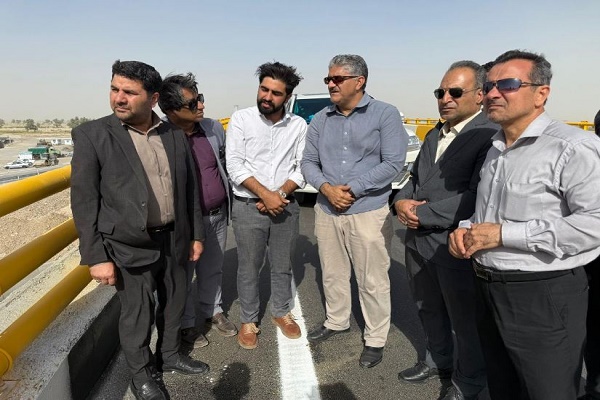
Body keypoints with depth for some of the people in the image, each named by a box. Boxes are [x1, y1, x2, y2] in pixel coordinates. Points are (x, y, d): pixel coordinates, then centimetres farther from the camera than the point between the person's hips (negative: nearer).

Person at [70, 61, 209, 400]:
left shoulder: (175, 135, 1)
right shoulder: (91, 135, -10)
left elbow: (190, 188, 8)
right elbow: (84, 201, -10)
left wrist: (196, 234, 9)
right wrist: (96, 256, -12)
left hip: (174, 239, 4)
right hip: (129, 245, -4)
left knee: (174, 303, 20)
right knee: (137, 314, 11)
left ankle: (169, 355, 45)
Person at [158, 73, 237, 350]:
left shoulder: (214, 128, -2)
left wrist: (227, 202, 13)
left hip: (218, 215, 5)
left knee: (213, 270, 21)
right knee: (185, 276, 14)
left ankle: (213, 312, 43)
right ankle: (187, 325, 34)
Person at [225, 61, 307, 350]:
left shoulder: (298, 125, 1)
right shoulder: (241, 119, -5)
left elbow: (302, 167, -1)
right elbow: (235, 165, -11)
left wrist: (280, 194, -15)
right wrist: (265, 195, -17)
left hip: (285, 206, 2)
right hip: (248, 206, -2)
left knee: (283, 266, 15)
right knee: (249, 268, 9)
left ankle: (282, 312, 37)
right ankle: (248, 321, 28)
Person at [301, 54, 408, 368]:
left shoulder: (385, 115, -6)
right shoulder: (320, 120, 8)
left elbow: (393, 163, -12)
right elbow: (309, 162, 8)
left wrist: (352, 189, -15)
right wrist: (326, 188, -12)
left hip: (368, 212, -4)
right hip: (326, 211, 5)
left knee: (373, 281, 5)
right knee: (332, 274, 18)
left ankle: (375, 339, 23)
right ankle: (336, 322, 39)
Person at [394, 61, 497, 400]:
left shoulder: (490, 137, -18)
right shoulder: (434, 135, 12)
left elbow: (475, 199, -26)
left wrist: (420, 214, -18)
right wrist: (401, 201, -4)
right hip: (419, 241, 8)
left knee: (465, 321, 13)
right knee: (429, 310, 25)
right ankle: (438, 361, 50)